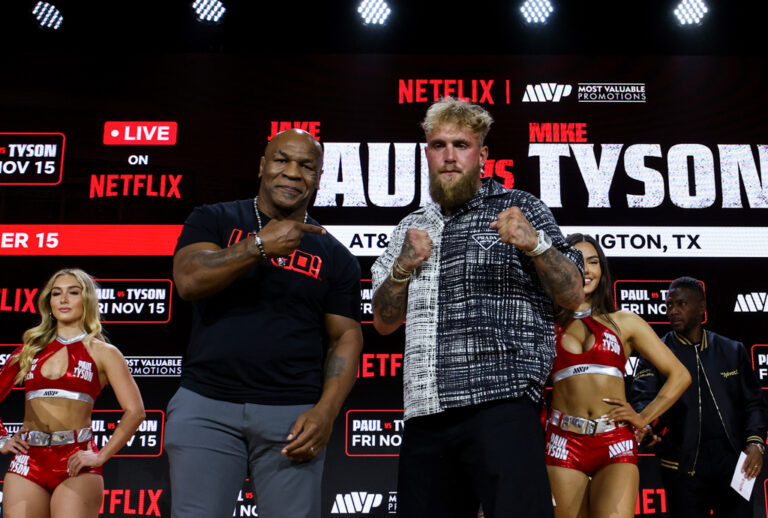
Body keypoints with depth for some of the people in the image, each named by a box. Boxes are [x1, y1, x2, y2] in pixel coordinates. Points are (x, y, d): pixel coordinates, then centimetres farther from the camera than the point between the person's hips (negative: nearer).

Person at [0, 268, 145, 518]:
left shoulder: (102, 353, 6)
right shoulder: (31, 349, 16)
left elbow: (135, 411, -3)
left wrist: (100, 456, -8)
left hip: (75, 463, -3)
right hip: (27, 461, 3)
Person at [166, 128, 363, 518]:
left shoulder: (335, 256, 9)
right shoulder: (213, 220, 7)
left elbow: (346, 337, 6)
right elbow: (188, 281, -9)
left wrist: (326, 411, -7)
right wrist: (258, 246, -21)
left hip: (292, 415, 1)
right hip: (206, 406, 0)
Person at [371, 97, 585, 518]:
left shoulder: (517, 207, 7)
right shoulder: (412, 227, 19)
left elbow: (572, 295, 2)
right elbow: (383, 322, 16)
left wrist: (534, 244, -15)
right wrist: (403, 267, -2)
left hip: (501, 404, -4)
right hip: (425, 414, 5)